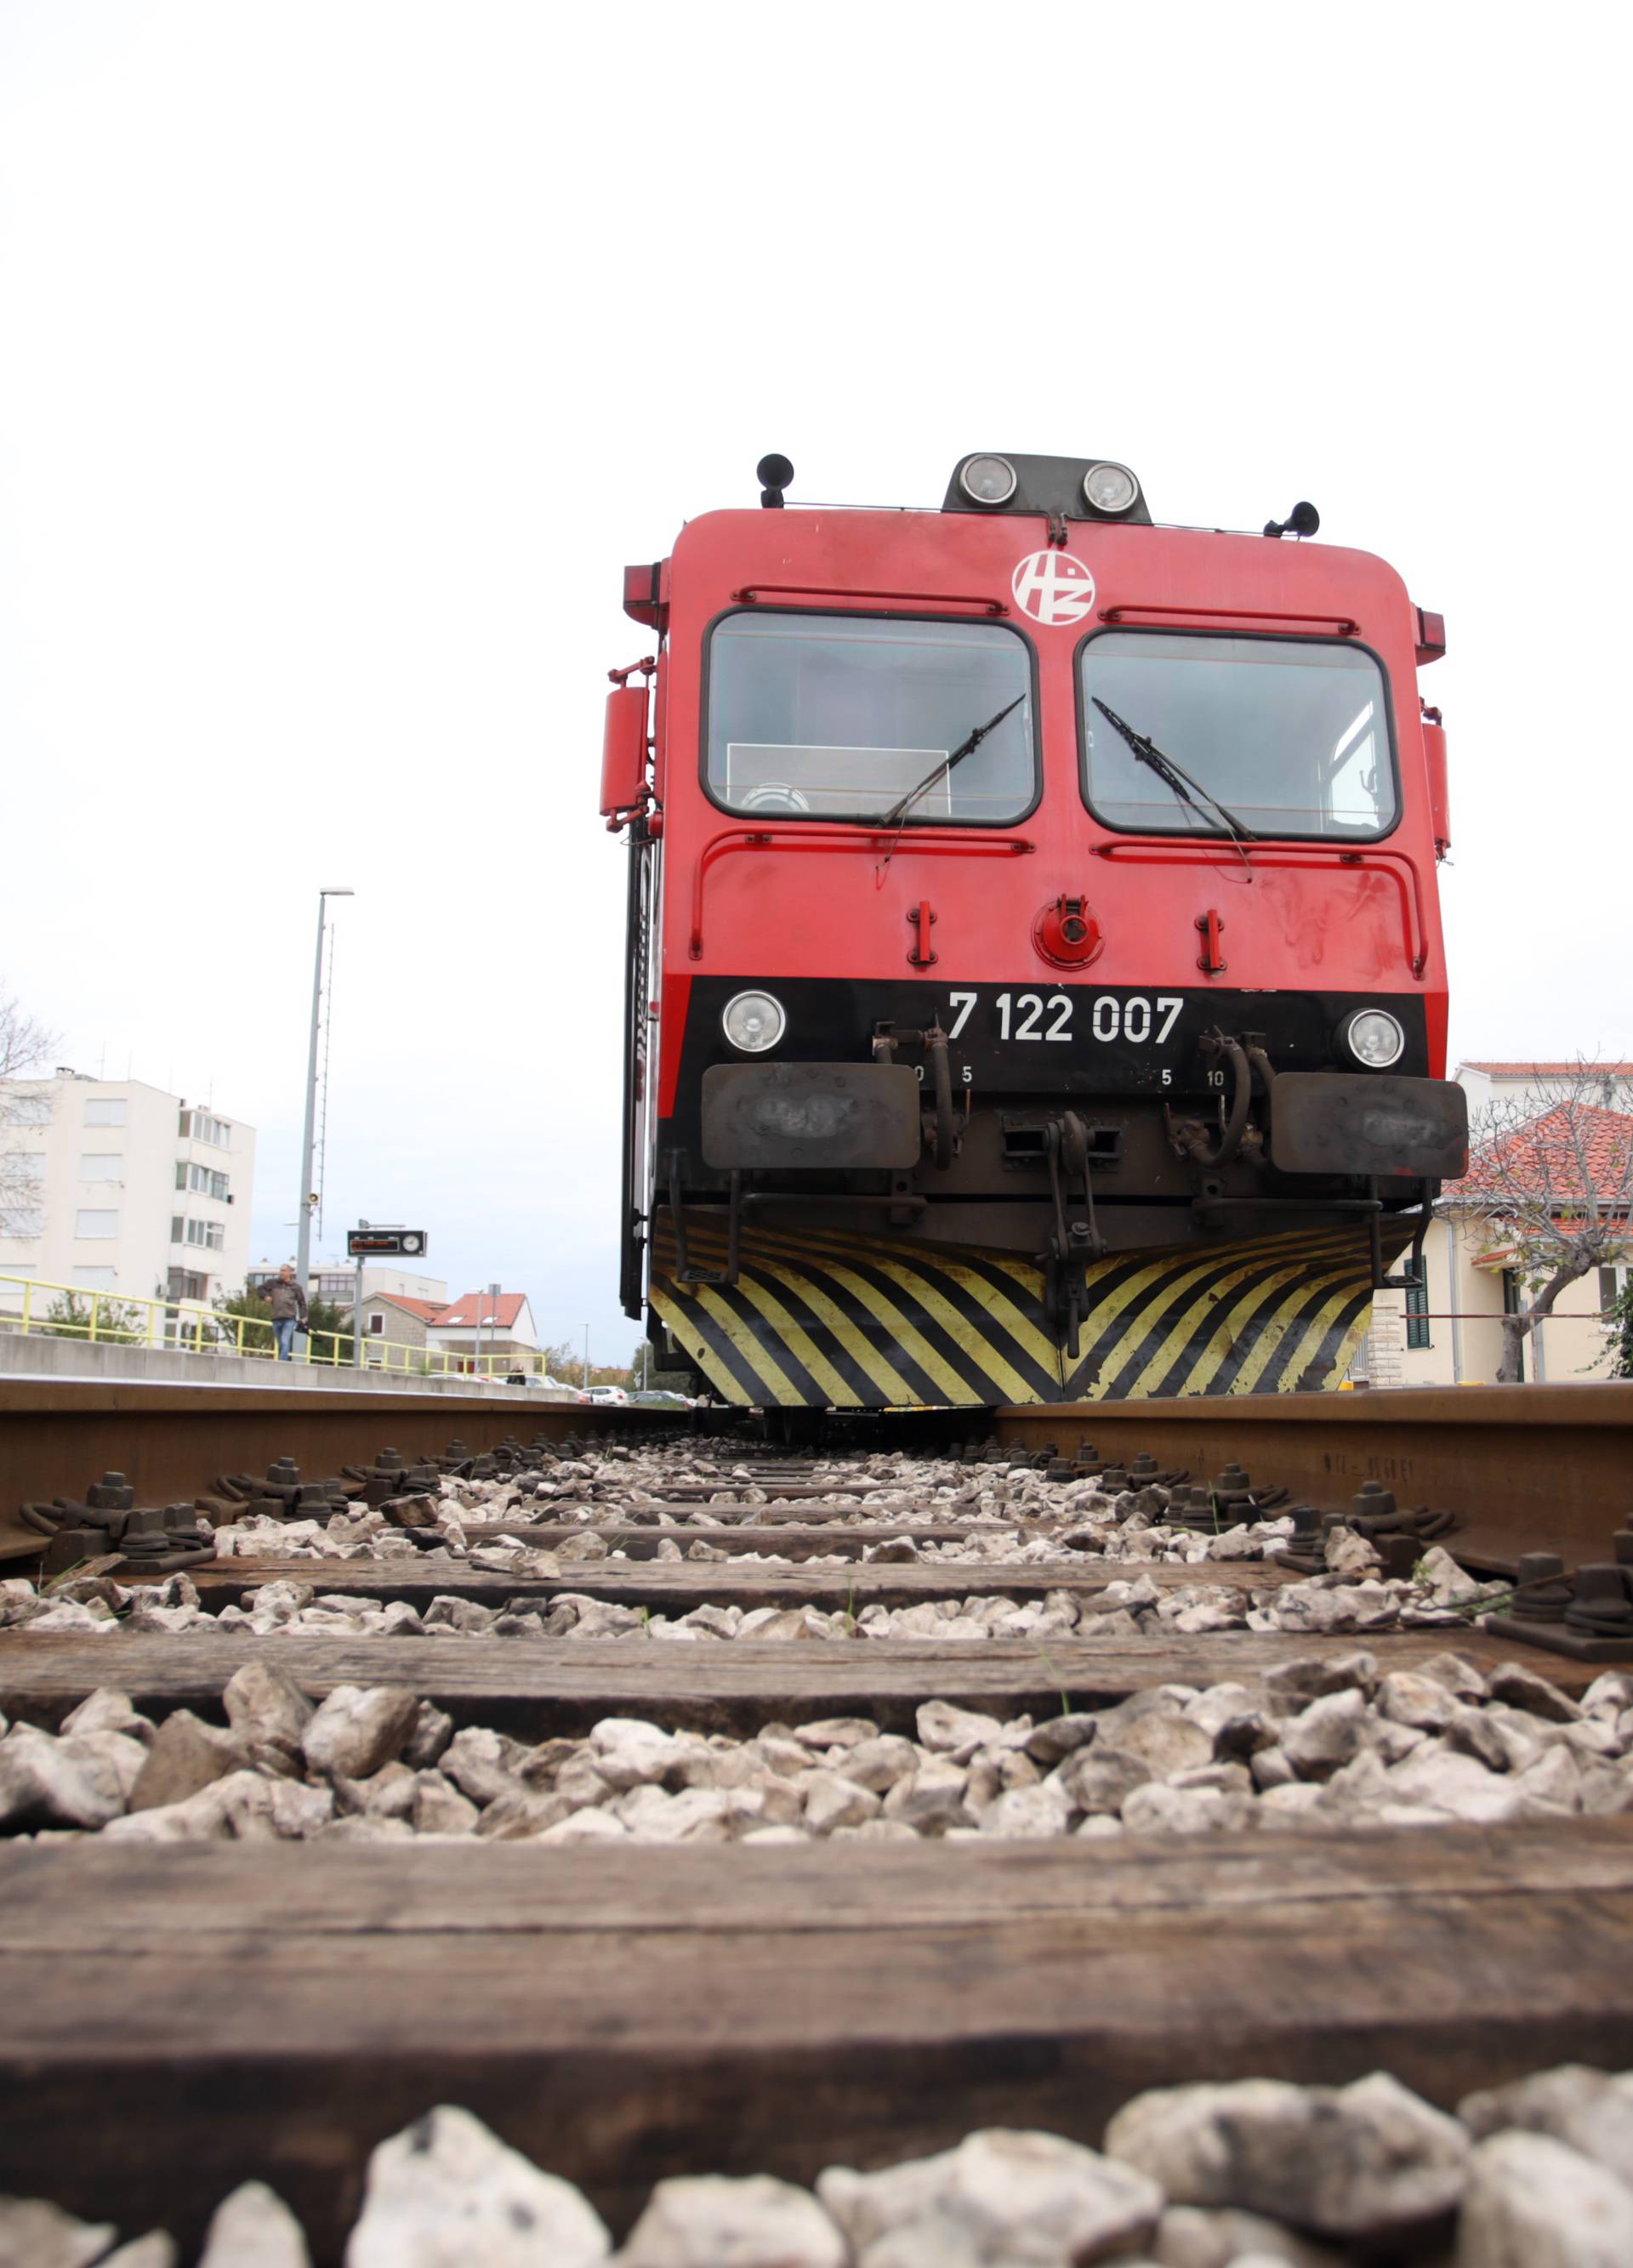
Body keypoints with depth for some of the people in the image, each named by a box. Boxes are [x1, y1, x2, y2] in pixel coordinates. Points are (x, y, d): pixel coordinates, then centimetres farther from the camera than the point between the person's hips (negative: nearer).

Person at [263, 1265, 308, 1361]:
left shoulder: (295, 1287, 5)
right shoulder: (273, 1284, 9)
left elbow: (302, 1303, 12)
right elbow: (261, 1289, 22)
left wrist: (303, 1317, 5)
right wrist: (265, 1296, 1)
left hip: (289, 1319, -4)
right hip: (276, 1319, 4)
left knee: (285, 1342, -19)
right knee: (281, 1345, 9)